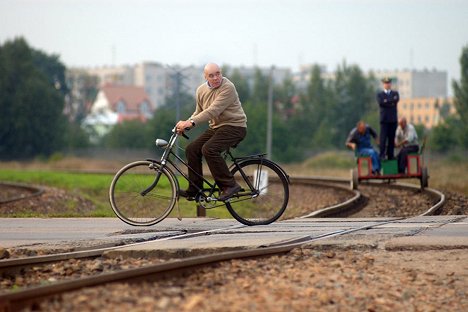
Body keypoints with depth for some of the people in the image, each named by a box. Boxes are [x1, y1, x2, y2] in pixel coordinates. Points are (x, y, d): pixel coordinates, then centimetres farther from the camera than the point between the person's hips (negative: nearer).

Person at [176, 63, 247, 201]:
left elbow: (213, 111, -28)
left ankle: (229, 186, -19)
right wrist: (185, 124, -5)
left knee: (209, 149, -27)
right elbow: (199, 112, 15)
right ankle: (194, 190, 4)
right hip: (216, 127, 8)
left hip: (234, 126, -8)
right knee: (191, 149, -3)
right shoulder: (201, 90, 6)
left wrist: (191, 122, -34)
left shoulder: (228, 88, -20)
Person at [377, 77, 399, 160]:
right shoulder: (380, 94, 9)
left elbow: (396, 100, -8)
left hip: (393, 119, 2)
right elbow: (381, 102, -10)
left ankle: (390, 155, 6)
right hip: (384, 119, -2)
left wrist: (387, 101, -10)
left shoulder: (395, 93, 14)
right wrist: (391, 102, -10)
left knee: (392, 138, 3)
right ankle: (382, 155, -10)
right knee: (383, 138, -9)